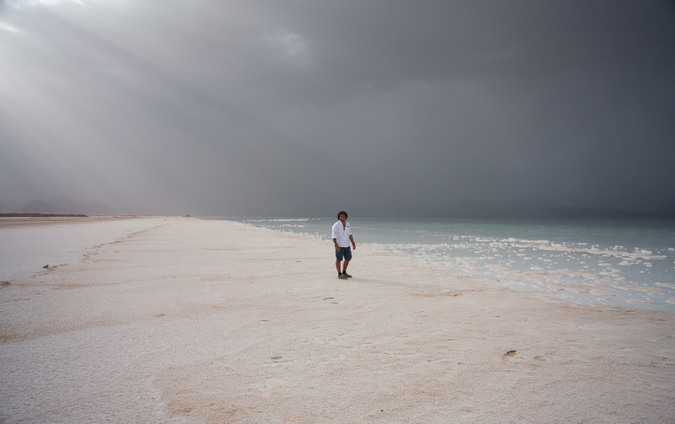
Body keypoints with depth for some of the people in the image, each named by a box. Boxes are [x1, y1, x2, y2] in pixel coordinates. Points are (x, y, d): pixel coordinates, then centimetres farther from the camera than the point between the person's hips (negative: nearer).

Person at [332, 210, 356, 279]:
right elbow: (333, 236, -16)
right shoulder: (336, 225, -13)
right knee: (338, 259, 1)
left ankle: (344, 273, 24)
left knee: (348, 259, 10)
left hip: (347, 245, 7)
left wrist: (353, 243, 9)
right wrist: (336, 245, -24)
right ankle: (339, 274, 9)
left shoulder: (347, 224, 7)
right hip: (339, 245, -7)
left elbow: (350, 234, 14)